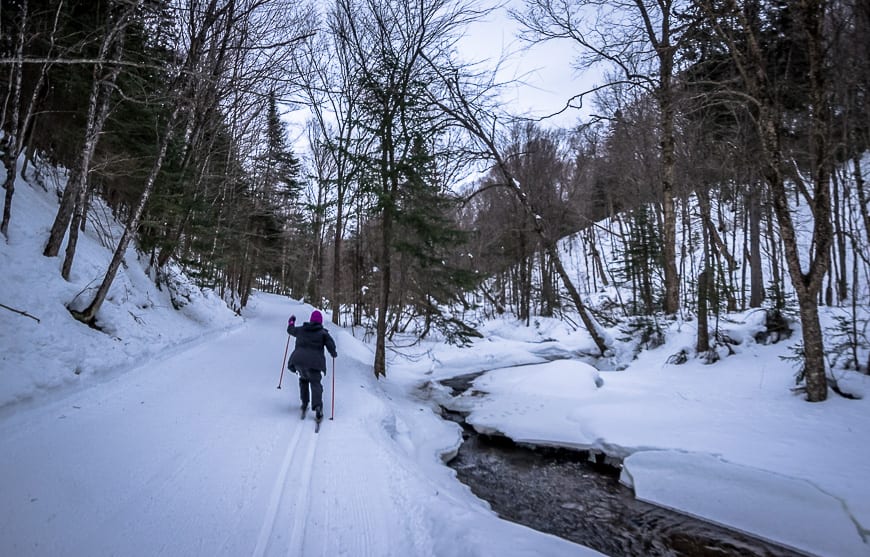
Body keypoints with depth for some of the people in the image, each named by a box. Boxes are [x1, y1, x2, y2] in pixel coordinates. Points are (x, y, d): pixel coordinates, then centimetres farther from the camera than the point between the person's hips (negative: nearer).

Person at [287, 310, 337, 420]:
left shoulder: (301, 330, 15)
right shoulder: (323, 333, 6)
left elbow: (290, 330, 34)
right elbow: (330, 344, -5)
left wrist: (291, 321, 53)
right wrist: (334, 353, 15)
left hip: (298, 360, 3)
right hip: (314, 362, -3)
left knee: (303, 380, 27)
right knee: (315, 383, -1)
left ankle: (304, 403, 22)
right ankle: (317, 406, -23)